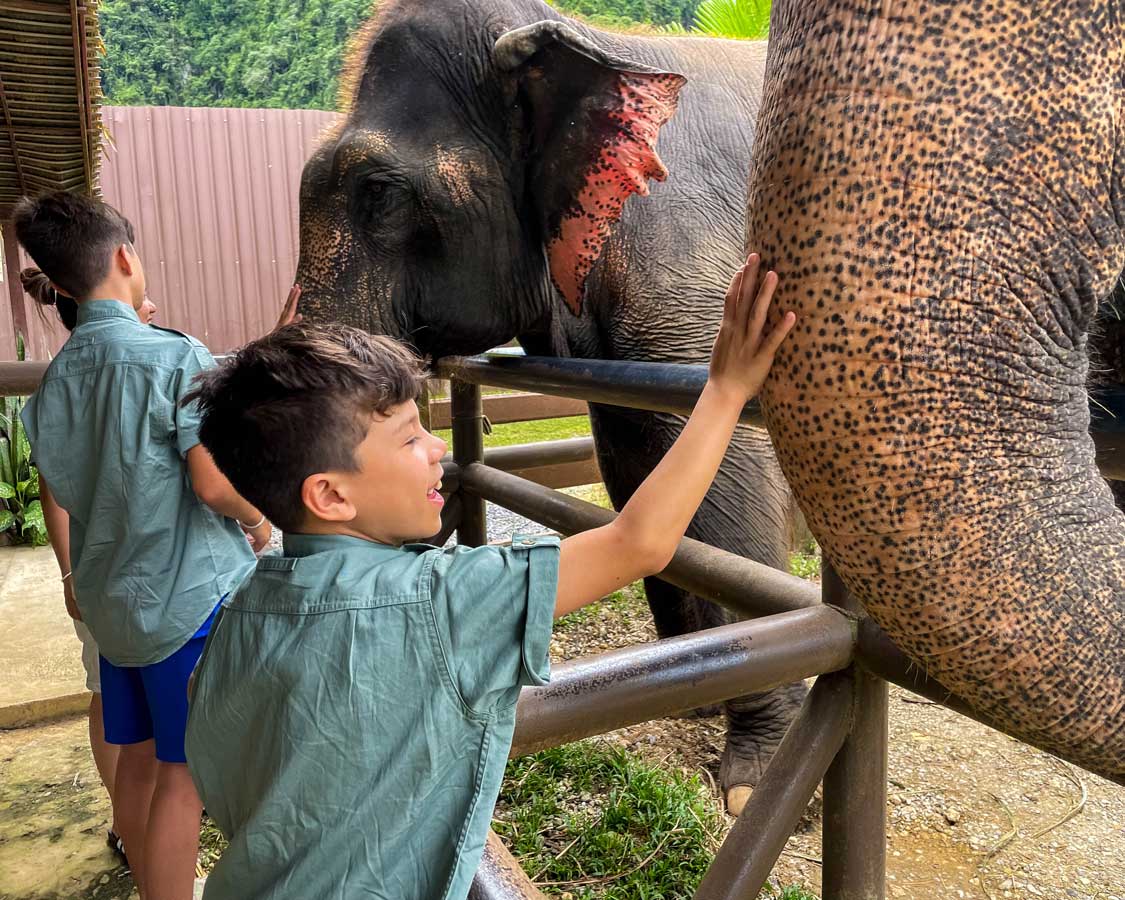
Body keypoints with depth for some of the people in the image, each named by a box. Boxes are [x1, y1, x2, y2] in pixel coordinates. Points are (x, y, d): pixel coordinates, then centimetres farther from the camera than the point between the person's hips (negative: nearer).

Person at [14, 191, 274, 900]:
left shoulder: (55, 377, 6)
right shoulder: (175, 356, -16)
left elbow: (54, 488, 16)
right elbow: (214, 481, -23)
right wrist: (259, 523, -4)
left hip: (110, 597, 7)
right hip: (189, 598, -7)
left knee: (137, 760, 19)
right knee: (183, 776, 2)